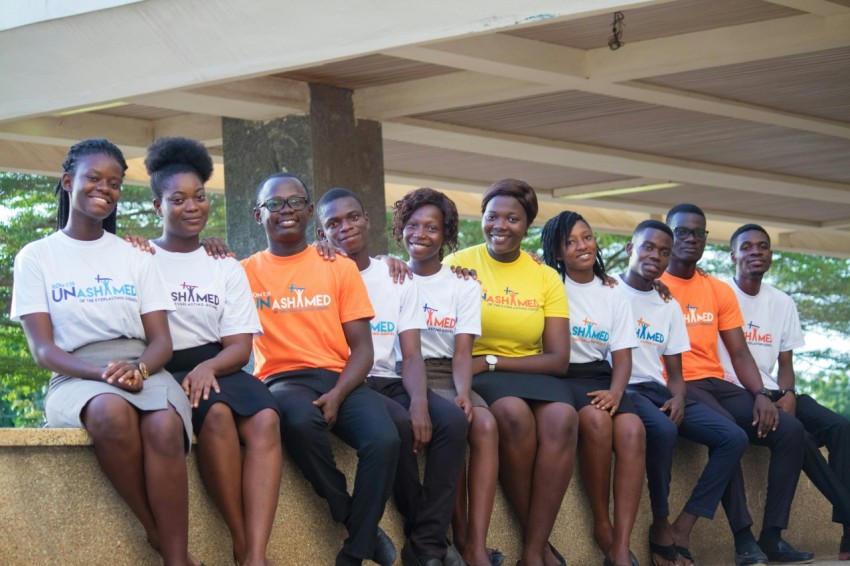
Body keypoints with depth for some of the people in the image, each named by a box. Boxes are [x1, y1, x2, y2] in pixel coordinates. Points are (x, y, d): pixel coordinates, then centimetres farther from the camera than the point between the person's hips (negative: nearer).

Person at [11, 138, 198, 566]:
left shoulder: (136, 257, 15)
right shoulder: (37, 257, 8)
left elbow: (161, 340, 8)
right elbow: (43, 349, 0)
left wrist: (138, 368, -17)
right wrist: (103, 372, -19)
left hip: (143, 371, 2)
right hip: (77, 377, -2)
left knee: (164, 426, -36)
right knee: (112, 413, -40)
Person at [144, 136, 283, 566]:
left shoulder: (226, 268, 17)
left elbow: (240, 346, 7)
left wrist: (209, 367, -15)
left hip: (219, 367, 3)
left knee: (264, 419, -30)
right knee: (218, 413, -36)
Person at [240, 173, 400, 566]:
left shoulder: (340, 268, 11)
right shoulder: (245, 273, 9)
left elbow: (362, 347, 5)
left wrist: (337, 394, -13)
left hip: (339, 378, 2)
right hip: (281, 379, -1)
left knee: (384, 439, -30)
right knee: (301, 422, -38)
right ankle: (362, 528, -16)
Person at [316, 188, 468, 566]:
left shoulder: (397, 278, 12)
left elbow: (412, 354, 3)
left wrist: (419, 401, -15)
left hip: (389, 381, 4)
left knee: (452, 420, -24)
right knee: (397, 424, -33)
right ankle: (420, 533, -16)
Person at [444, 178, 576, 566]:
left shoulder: (546, 277, 7)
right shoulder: (458, 264, 2)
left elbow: (558, 359, 0)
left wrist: (491, 361, -12)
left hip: (532, 372, 2)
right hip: (476, 372, -2)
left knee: (562, 418, -32)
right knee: (515, 413, -35)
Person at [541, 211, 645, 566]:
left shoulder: (613, 295, 15)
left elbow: (622, 357, 8)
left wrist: (615, 392, -12)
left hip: (599, 377, 4)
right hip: (560, 376, -4)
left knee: (632, 428, -28)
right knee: (596, 421, -35)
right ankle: (602, 527, -19)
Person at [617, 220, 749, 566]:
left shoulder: (669, 306, 18)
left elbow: (675, 371, 16)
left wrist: (679, 399, -6)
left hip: (658, 391, 7)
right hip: (623, 389, -7)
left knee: (734, 438, -11)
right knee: (662, 429, -38)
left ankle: (681, 529, -14)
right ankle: (660, 525, -19)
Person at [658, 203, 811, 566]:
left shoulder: (720, 291, 16)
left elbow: (739, 353, 12)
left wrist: (760, 394, -6)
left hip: (716, 385, 6)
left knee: (790, 429, -14)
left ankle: (772, 535, -14)